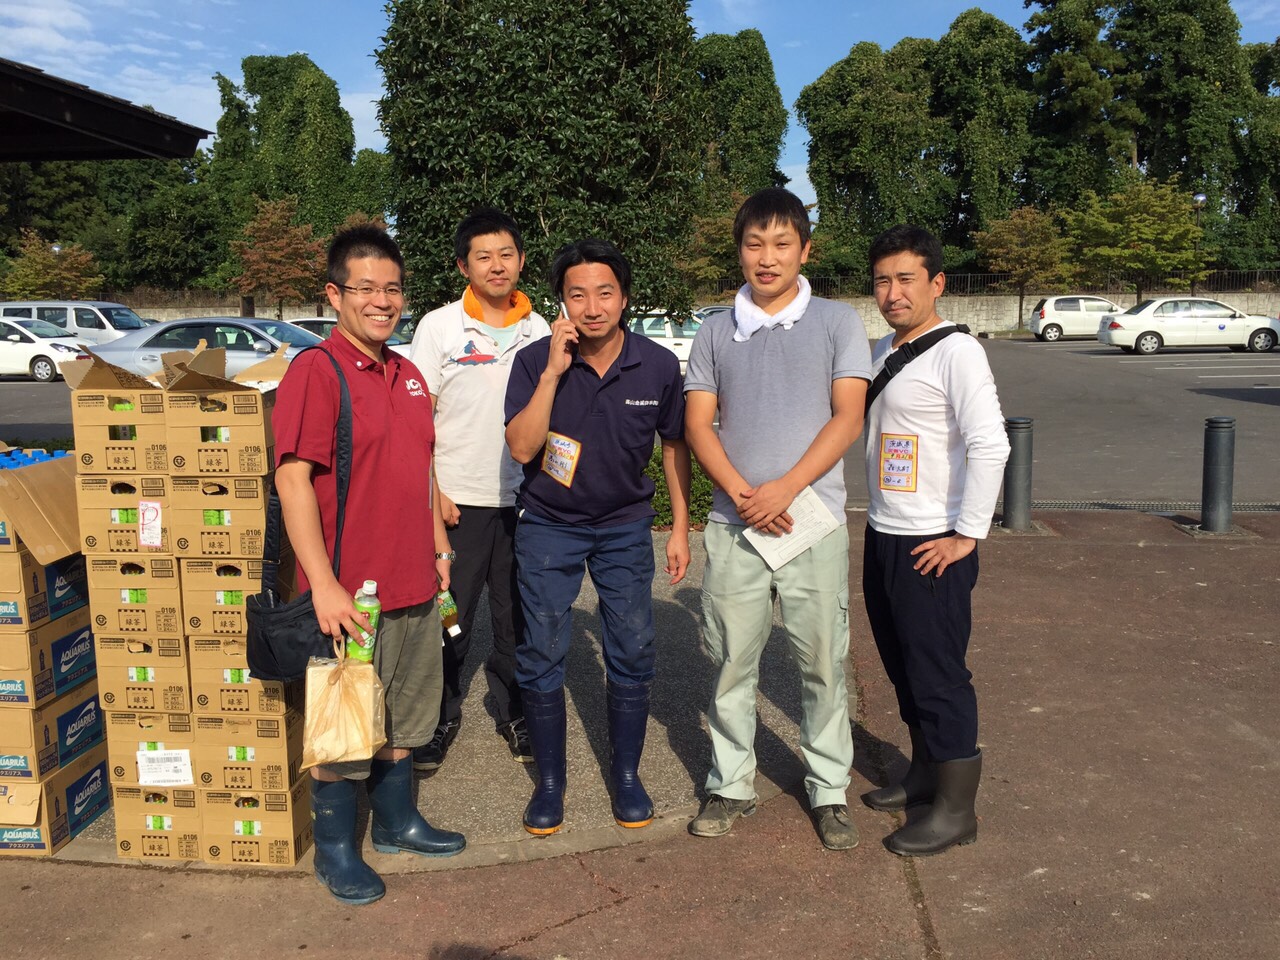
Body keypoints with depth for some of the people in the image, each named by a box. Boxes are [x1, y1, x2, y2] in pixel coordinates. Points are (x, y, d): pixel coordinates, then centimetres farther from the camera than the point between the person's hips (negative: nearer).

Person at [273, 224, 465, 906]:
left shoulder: (407, 375, 11)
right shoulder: (315, 371, -13)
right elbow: (293, 479, -19)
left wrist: (437, 545, 18)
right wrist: (322, 584, -22)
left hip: (414, 586, 7)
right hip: (350, 593, -7)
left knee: (403, 720, 20)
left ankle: (397, 822, 39)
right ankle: (335, 849, 26)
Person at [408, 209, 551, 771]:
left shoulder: (539, 331, 7)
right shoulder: (440, 327, -1)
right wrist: (430, 490, -10)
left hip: (524, 499, 3)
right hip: (457, 499, -2)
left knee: (518, 618, 11)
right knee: (448, 619, 5)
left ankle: (513, 712, 28)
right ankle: (440, 719, 21)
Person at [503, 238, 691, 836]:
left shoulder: (658, 365, -10)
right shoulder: (534, 362, -14)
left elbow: (674, 444, 4)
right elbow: (521, 447, -22)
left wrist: (680, 527, 3)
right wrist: (554, 372, -28)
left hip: (625, 525, 1)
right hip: (549, 524, -1)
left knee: (632, 655, 4)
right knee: (542, 657, 3)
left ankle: (626, 775, 24)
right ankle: (548, 780, 21)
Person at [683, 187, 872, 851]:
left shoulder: (837, 323, 4)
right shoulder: (714, 334, 9)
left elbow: (847, 417, -4)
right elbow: (698, 424, 3)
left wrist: (784, 489, -15)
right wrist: (742, 494, -12)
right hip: (733, 524, 2)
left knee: (823, 663, 6)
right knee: (731, 662, 8)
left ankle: (829, 790, 21)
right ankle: (730, 785, 23)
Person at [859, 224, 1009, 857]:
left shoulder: (956, 352, -14)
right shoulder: (883, 351, 12)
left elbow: (990, 444, -23)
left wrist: (967, 534, -21)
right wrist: (880, 520, 17)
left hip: (933, 547, -9)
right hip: (883, 537, 9)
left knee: (939, 674, 0)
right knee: (901, 664, 18)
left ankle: (956, 808, 14)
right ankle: (924, 773, 36)